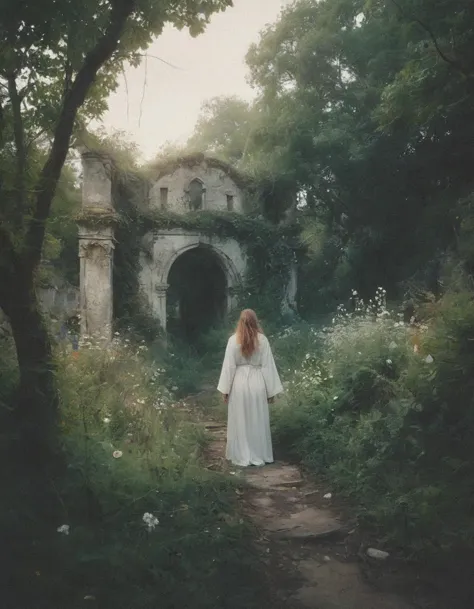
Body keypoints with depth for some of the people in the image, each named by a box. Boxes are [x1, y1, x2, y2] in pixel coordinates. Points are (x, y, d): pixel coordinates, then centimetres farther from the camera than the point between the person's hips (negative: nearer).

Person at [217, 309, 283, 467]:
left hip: (239, 383, -1)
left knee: (240, 421, 9)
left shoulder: (233, 340, -8)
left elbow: (229, 366, -5)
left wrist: (225, 389, 3)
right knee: (258, 421, 11)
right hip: (257, 383, 1)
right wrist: (271, 390, 4)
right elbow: (268, 366, -3)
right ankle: (259, 456, 19)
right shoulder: (262, 339, -6)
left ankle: (241, 456, 16)